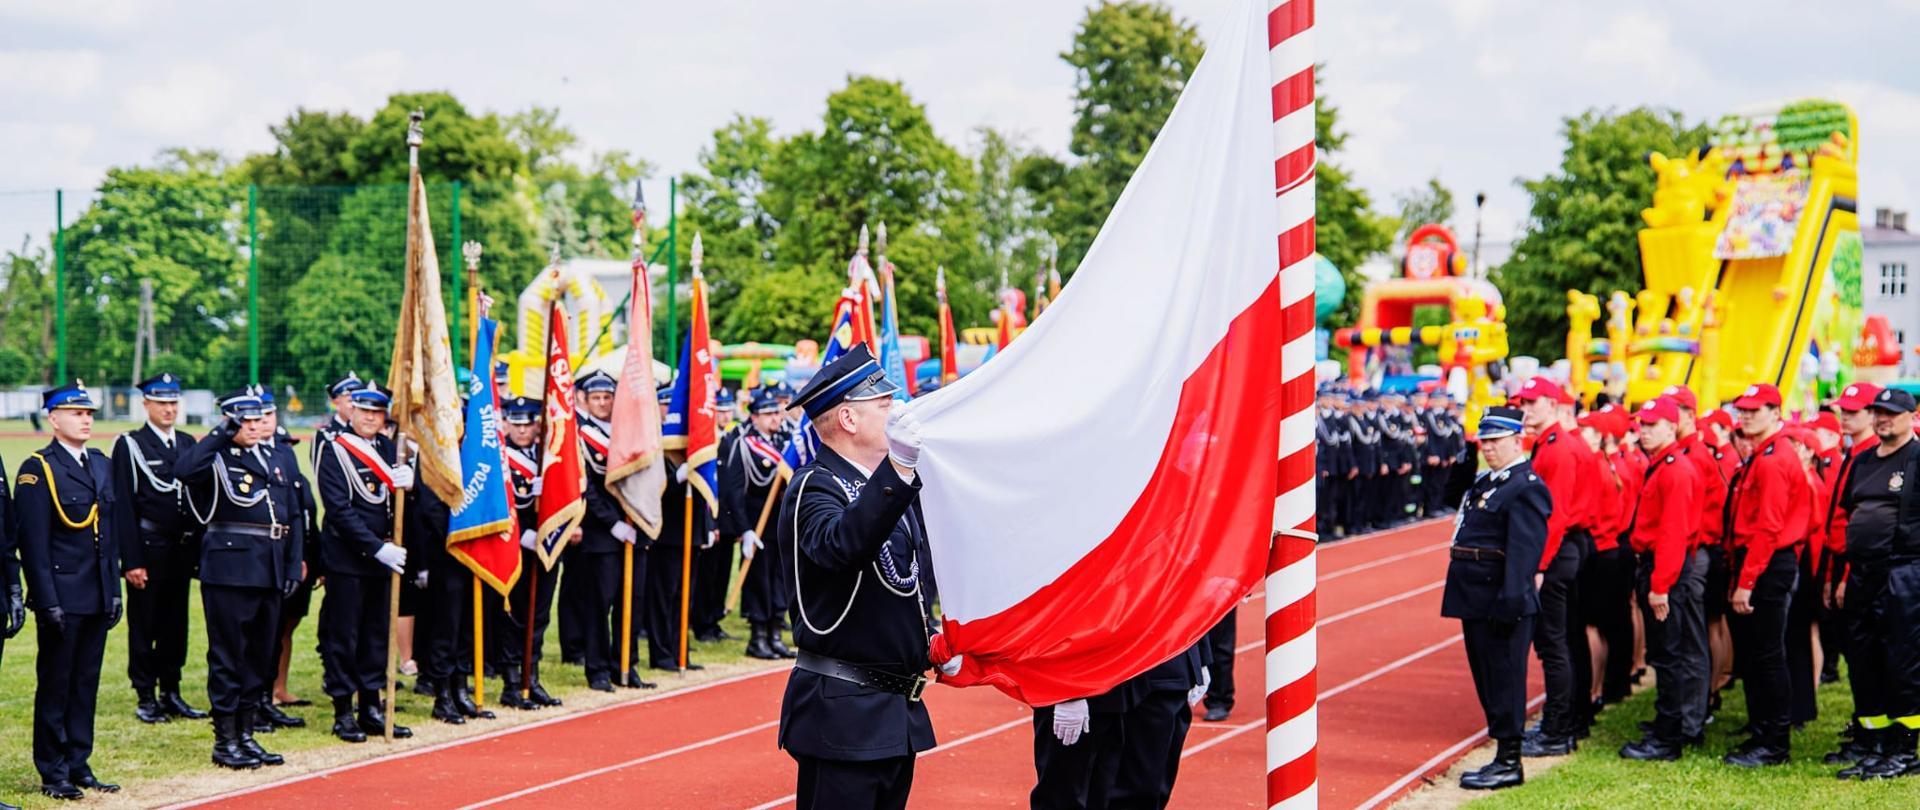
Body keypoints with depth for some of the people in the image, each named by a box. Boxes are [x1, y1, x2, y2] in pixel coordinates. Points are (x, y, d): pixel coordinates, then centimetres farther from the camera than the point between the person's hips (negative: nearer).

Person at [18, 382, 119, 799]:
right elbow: (34, 543, -12)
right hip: (61, 599, -6)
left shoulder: (101, 465, 13)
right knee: (55, 686, 2)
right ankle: (52, 773, 9)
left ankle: (79, 765, 19)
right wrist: (47, 601, -16)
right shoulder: (37, 469, -9)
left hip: (97, 599, 6)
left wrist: (114, 591, 12)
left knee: (86, 684, 11)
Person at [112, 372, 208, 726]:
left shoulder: (188, 444, 12)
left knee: (175, 624, 10)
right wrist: (131, 560, -14)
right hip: (148, 550, -5)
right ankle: (145, 698, 8)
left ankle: (171, 693, 18)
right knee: (144, 626, 2)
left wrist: (200, 550, 8)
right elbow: (123, 507, -9)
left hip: (183, 549, 5)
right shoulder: (130, 445, -5)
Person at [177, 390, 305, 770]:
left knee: (260, 656, 12)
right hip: (229, 571, -7)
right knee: (228, 656, -1)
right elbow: (184, 469, -27)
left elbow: (294, 518, 18)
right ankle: (225, 741, 5)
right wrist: (221, 435, -20)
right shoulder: (216, 460, -3)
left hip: (270, 574, 7)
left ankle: (246, 735, 21)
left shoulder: (277, 464, 17)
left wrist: (294, 567, 9)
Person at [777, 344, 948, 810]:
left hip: (899, 713, 9)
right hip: (842, 714, -9)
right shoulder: (813, 489, -13)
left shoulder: (895, 490, 15)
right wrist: (898, 468, -45)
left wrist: (934, 639, 11)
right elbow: (843, 546, -36)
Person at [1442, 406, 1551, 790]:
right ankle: (1503, 757, 24)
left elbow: (1523, 551, -21)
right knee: (1487, 678, 15)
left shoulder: (1526, 488, -14)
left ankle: (1508, 764, 4)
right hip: (1477, 600, 10)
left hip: (1499, 600, -10)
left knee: (1503, 680, -3)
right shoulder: (1487, 482, 17)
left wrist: (1511, 601, -26)